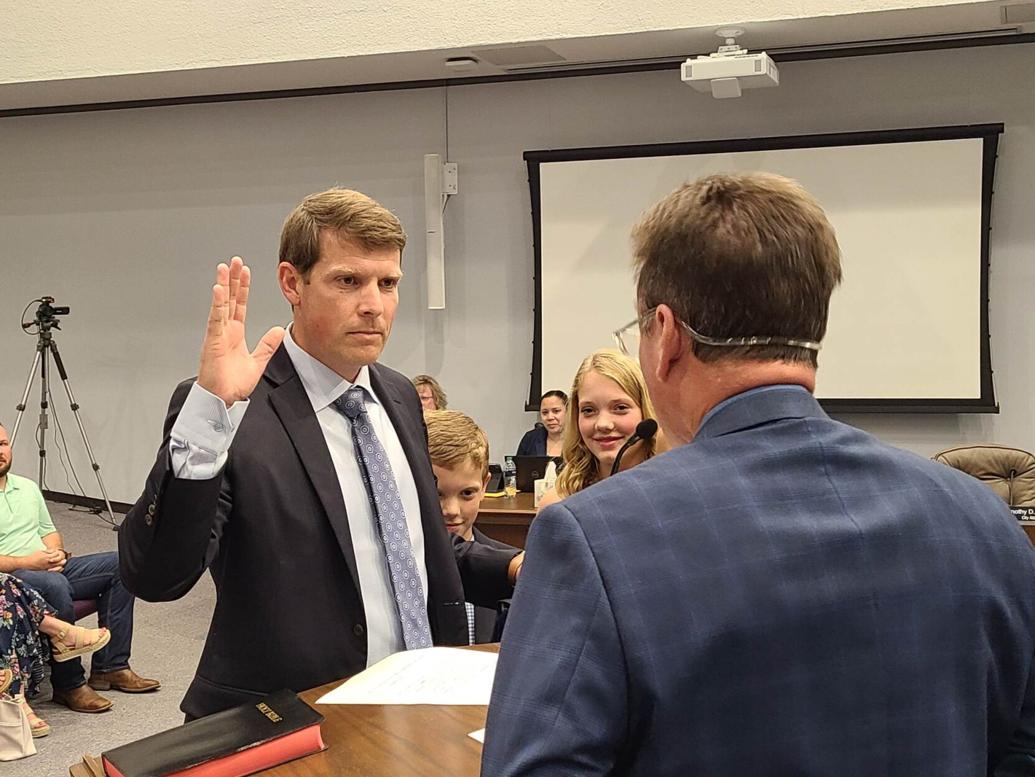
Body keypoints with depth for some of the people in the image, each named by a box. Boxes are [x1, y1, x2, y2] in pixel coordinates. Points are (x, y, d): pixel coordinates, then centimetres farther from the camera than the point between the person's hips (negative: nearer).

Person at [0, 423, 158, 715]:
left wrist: (56, 552, 0)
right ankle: (69, 685, -24)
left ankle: (110, 667, -5)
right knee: (54, 586, -39)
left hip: (50, 568, 8)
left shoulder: (27, 487, 19)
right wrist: (26, 562, -19)